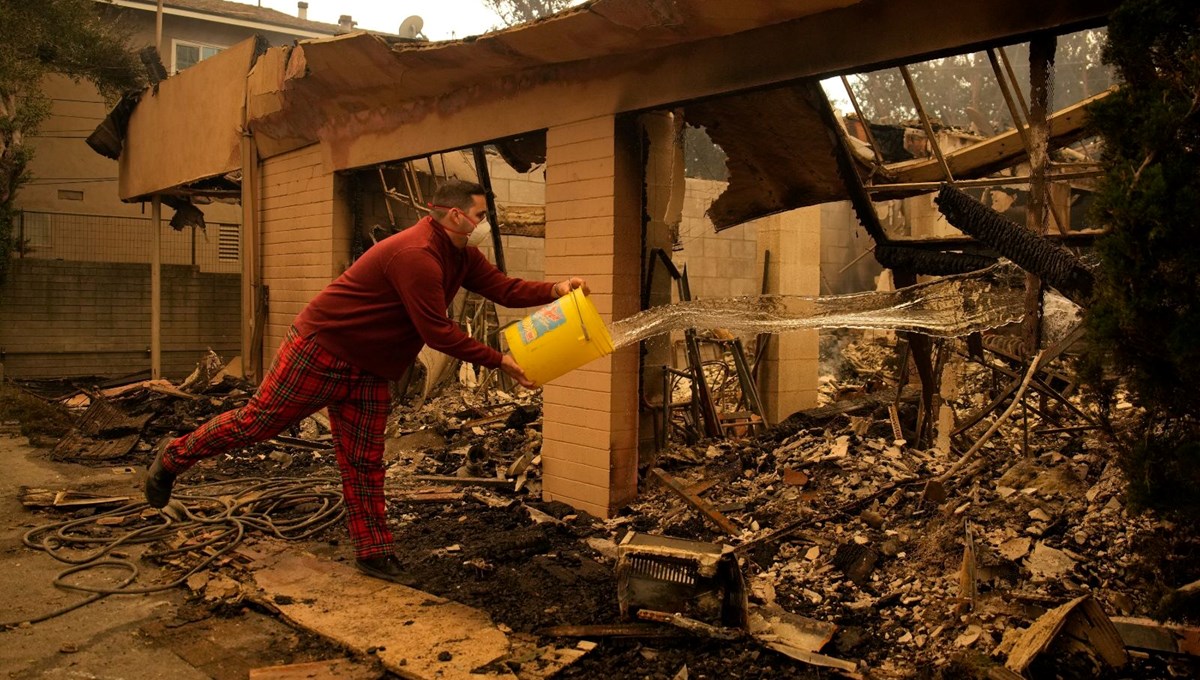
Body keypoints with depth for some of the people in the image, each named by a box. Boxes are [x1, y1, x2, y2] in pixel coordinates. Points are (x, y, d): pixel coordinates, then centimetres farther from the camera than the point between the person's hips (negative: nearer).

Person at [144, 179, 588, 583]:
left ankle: (373, 552, 14)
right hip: (320, 349, -9)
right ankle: (172, 459, 25)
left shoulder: (461, 256, 4)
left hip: (367, 372, 9)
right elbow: (437, 333, -27)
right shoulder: (416, 254, -27)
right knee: (257, 422, 3)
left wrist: (556, 290, -18)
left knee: (364, 464, 9)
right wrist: (498, 362, -21)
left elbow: (505, 289, -1)